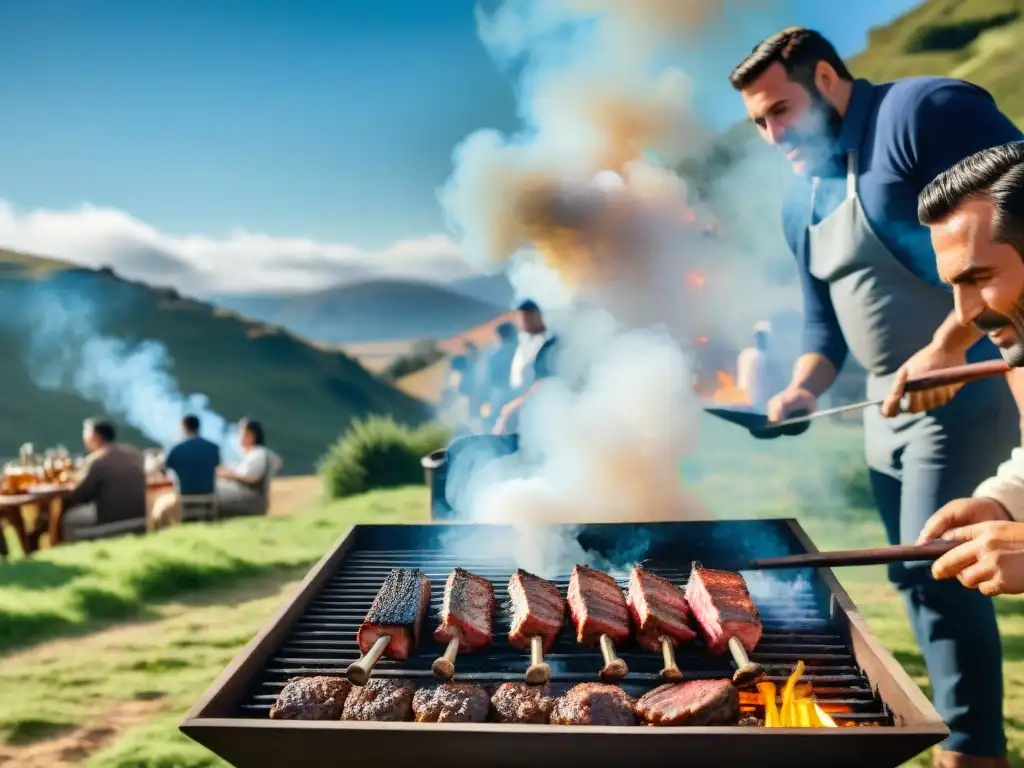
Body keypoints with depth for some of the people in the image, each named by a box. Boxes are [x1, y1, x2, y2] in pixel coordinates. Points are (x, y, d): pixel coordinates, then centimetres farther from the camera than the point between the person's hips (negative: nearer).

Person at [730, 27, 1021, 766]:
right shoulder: (801, 202, 15)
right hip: (892, 401, 9)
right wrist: (803, 389, 0)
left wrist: (947, 347, -27)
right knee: (915, 575, 11)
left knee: (935, 564, -12)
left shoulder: (925, 111, -12)